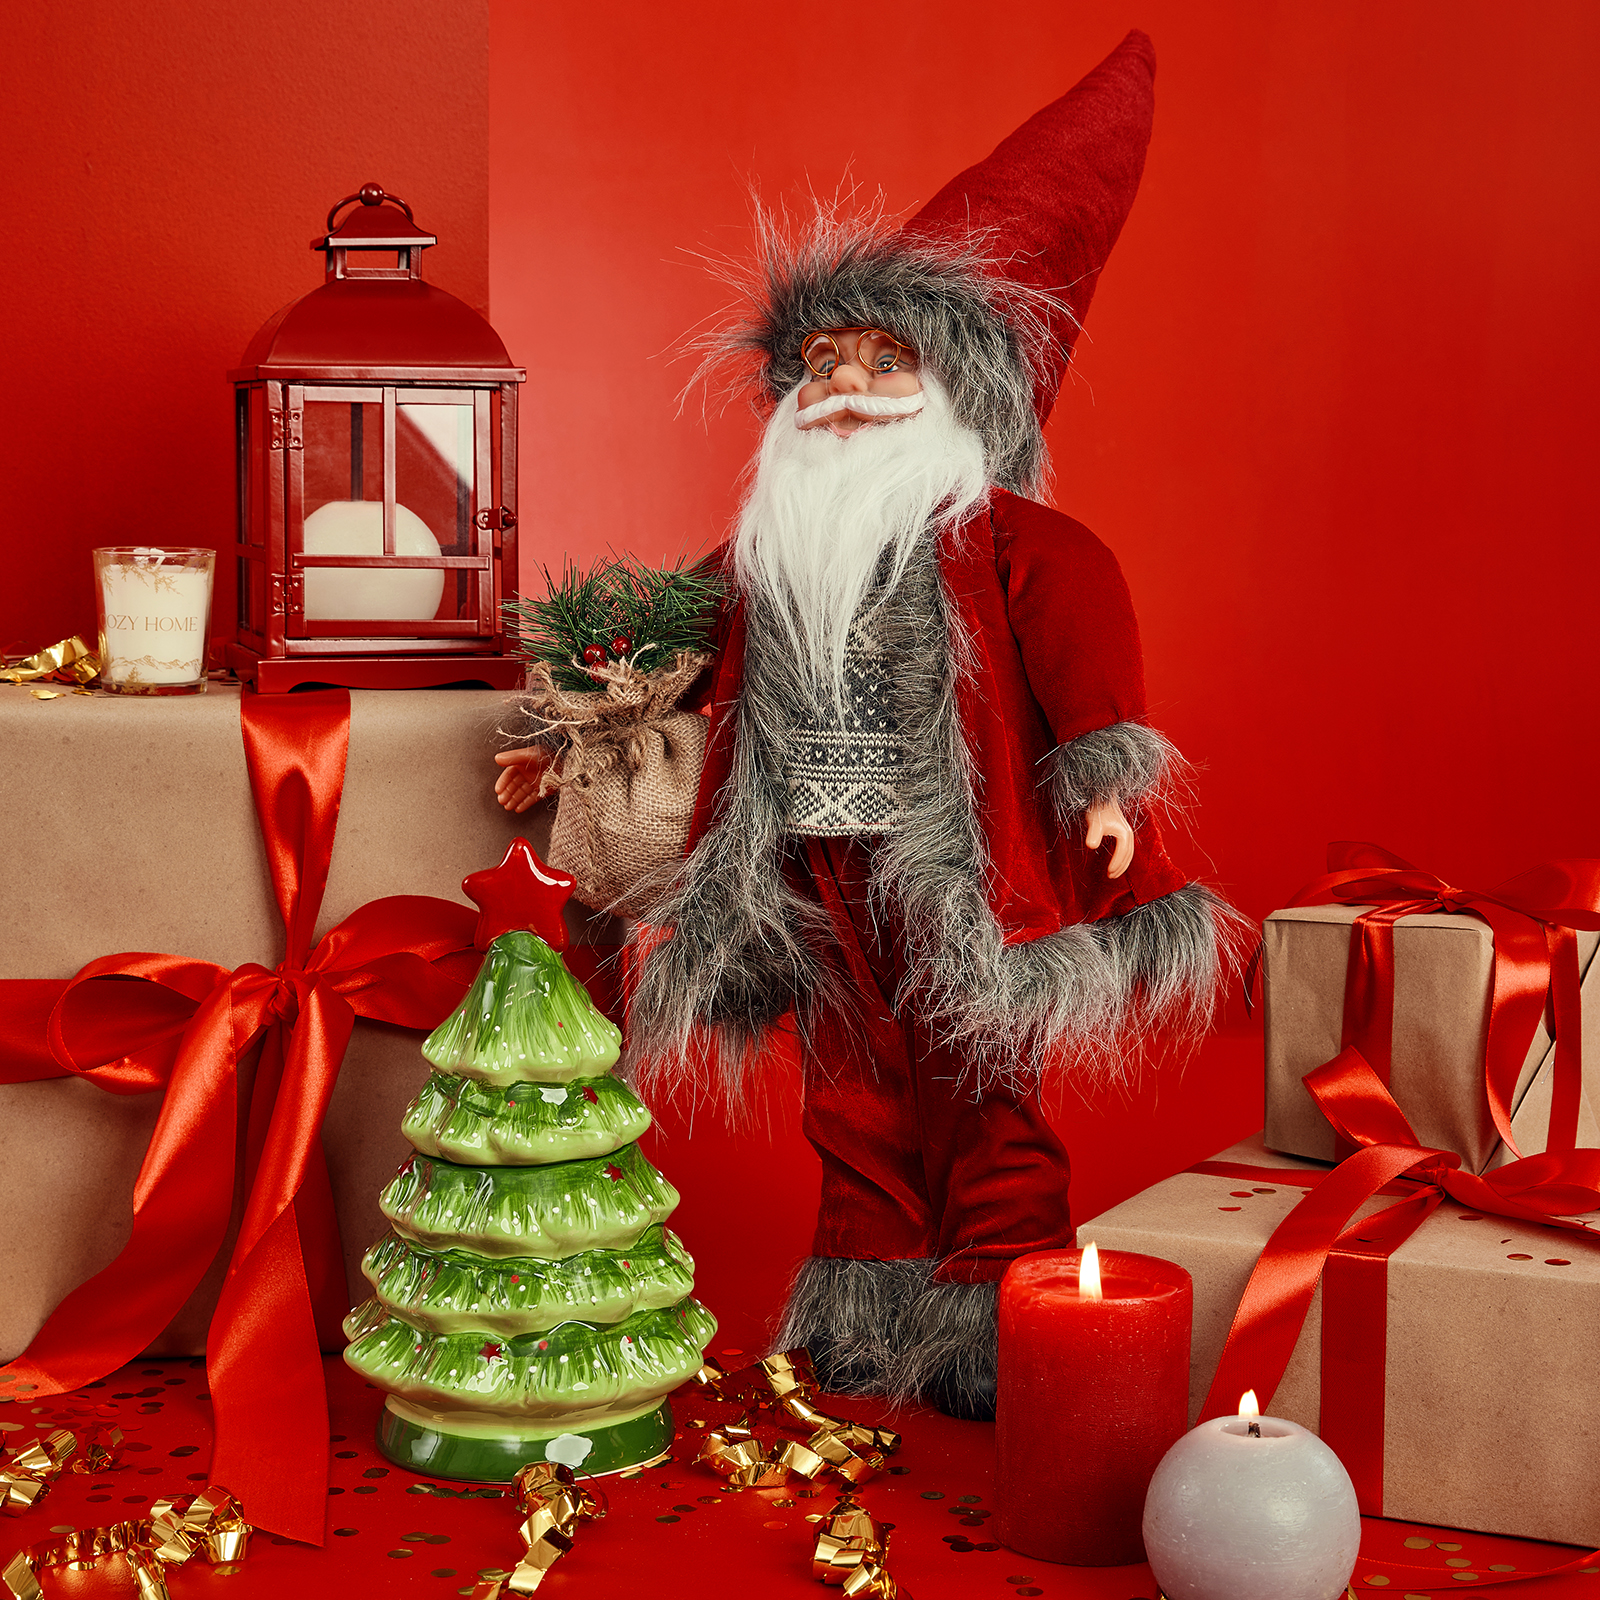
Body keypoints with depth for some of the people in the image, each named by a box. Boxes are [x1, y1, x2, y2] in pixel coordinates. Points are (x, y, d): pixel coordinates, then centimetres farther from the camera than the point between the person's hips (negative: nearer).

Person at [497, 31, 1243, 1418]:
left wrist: (1105, 765, -21)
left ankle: (1003, 1320, 11)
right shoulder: (767, 553, 11)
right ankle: (866, 1329, 21)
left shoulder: (994, 537, -5)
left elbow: (1083, 617, -12)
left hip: (957, 864, -5)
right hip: (824, 873, 5)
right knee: (856, 1099, 11)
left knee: (984, 1096, 1)